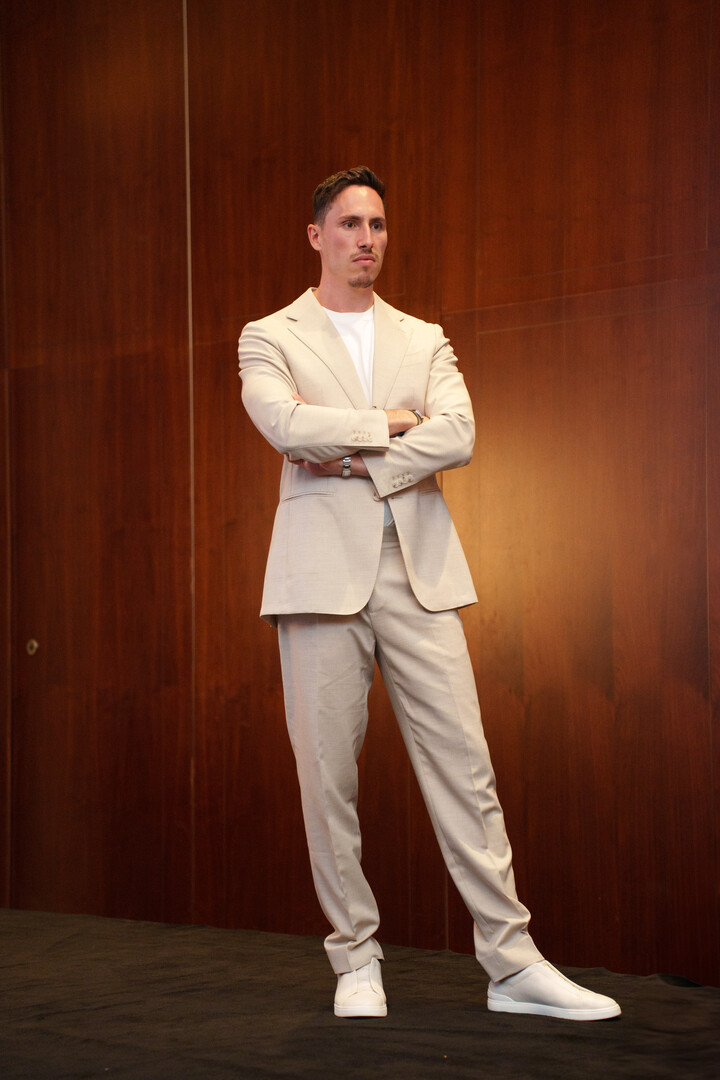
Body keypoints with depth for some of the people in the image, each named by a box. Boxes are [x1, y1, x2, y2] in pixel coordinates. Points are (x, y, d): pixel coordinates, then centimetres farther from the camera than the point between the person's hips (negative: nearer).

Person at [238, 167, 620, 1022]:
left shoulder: (422, 341, 17)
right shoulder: (270, 338, 9)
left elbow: (457, 435, -3)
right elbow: (286, 423, -13)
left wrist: (348, 457, -8)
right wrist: (388, 421, -3)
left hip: (418, 570, 2)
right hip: (323, 572, -2)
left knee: (464, 765, 0)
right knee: (328, 775, 2)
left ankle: (513, 963, 7)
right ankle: (356, 960, 16)